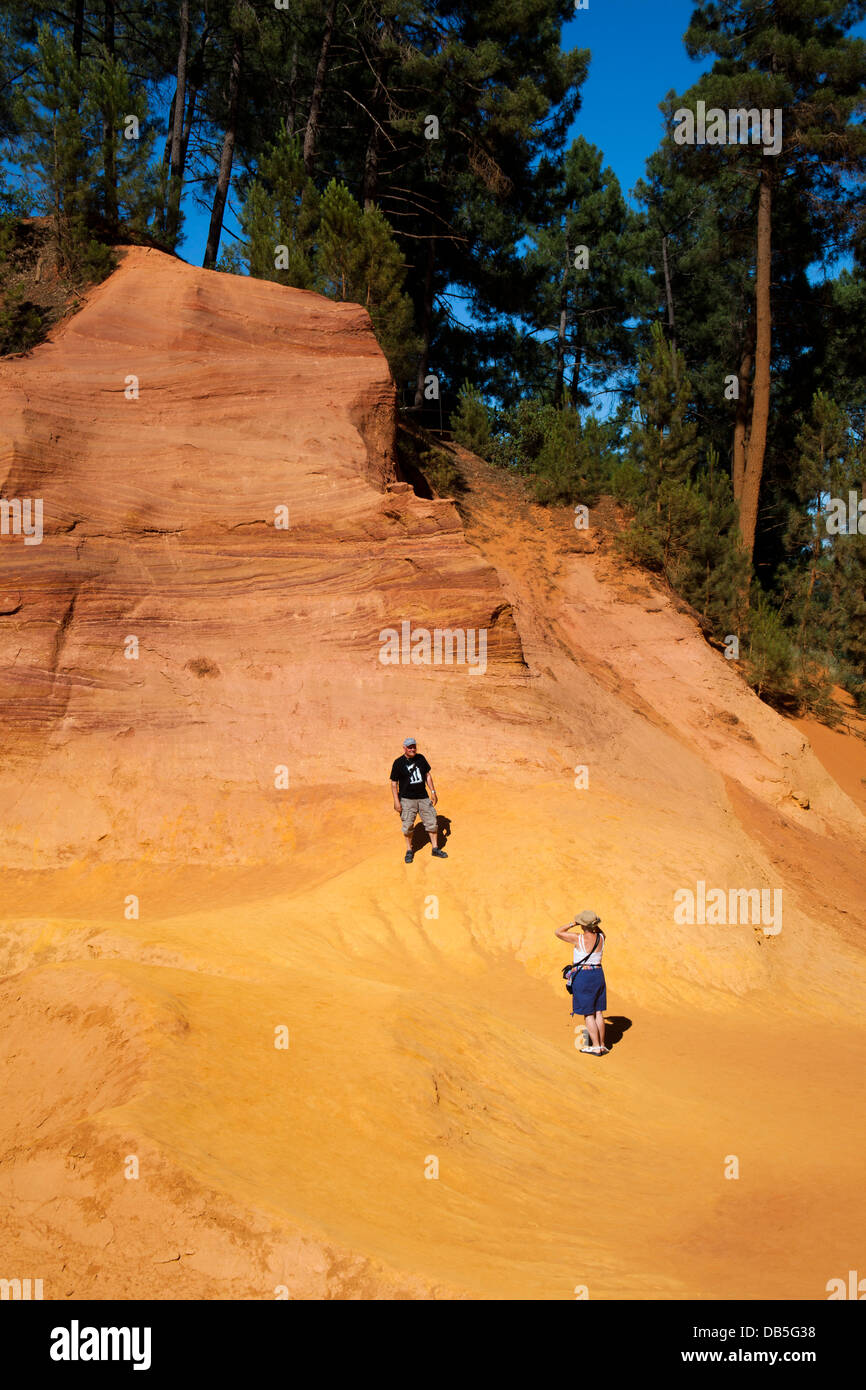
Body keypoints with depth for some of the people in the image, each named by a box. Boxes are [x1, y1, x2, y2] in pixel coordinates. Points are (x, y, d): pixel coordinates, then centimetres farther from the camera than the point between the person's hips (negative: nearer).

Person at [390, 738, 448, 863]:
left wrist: (433, 792, 8)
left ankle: (435, 849, 16)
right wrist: (396, 801, -12)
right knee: (407, 826, -2)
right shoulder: (398, 763, -6)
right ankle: (409, 851, 15)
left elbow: (427, 775, 14)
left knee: (432, 822, 4)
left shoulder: (421, 758, 6)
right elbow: (394, 783, -5)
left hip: (423, 797, 4)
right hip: (407, 799, -4)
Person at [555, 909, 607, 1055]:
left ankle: (596, 1046, 4)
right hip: (598, 975, 5)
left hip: (582, 976, -5)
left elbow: (557, 932, -8)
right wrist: (593, 923, 5)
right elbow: (599, 931, 22)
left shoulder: (579, 938, -18)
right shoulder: (601, 938, -4)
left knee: (588, 1014, 3)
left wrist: (573, 924, -7)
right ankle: (602, 1045, 19)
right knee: (598, 1012, 13)